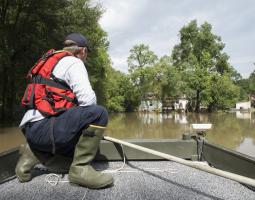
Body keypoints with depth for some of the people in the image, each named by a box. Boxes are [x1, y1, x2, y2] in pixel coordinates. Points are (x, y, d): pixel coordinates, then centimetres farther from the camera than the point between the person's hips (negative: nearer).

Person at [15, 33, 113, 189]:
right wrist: (85, 117, 7)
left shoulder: (51, 62, 26)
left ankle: (35, 153, 9)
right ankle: (80, 168, -16)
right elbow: (88, 100, -16)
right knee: (99, 113, -19)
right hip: (43, 128, -10)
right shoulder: (73, 62, -3)